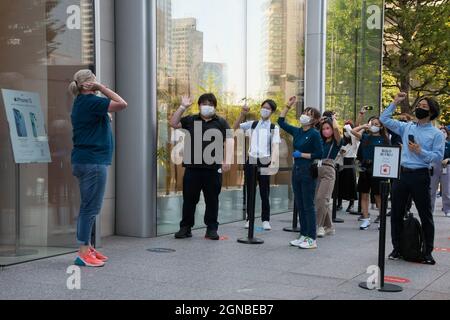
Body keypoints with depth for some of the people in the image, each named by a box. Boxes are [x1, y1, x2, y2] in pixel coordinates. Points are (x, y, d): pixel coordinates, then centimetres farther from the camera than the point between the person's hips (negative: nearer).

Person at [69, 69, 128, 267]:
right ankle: (83, 254, -4)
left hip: (84, 160, 10)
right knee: (90, 207, -7)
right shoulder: (91, 101, -14)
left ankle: (87, 249, 21)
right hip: (93, 161, -10)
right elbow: (122, 104, -19)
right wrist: (101, 87, -12)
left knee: (88, 206, 14)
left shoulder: (80, 103, 15)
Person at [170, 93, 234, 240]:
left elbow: (229, 140, -2)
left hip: (213, 168, -1)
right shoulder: (191, 120, 11)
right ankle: (185, 228, 16)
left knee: (212, 200, 6)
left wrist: (227, 160, -14)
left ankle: (212, 229, 15)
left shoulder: (221, 122, 5)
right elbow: (173, 123, 7)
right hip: (192, 167, 2)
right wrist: (182, 107, -1)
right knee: (189, 199, 7)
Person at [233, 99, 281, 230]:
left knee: (264, 192, 2)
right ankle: (249, 219, 15)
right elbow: (235, 127, 6)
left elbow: (275, 145, -9)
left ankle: (266, 220, 9)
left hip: (264, 162, -2)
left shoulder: (274, 127, 2)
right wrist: (243, 114, -6)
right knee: (250, 192, 7)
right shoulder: (252, 124, 10)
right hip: (251, 161, 2)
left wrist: (273, 161, -25)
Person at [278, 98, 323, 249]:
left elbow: (319, 154, -14)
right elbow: (281, 122, 18)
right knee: (300, 206, 11)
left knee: (308, 206, -3)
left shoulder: (314, 134, -10)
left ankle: (312, 239, 3)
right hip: (296, 170, 7)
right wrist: (288, 105, 12)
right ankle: (303, 235, 20)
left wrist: (301, 154, -13)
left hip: (308, 171, -7)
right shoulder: (297, 131, 9)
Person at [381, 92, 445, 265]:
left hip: (420, 175, -4)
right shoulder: (406, 128, 12)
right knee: (396, 213, 7)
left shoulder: (436, 134, 0)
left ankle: (428, 252, 11)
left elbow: (439, 156, -7)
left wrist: (420, 151, -18)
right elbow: (384, 119, 13)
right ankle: (397, 249, 18)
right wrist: (395, 102, 8)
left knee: (425, 215, 2)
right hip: (402, 173, 4)